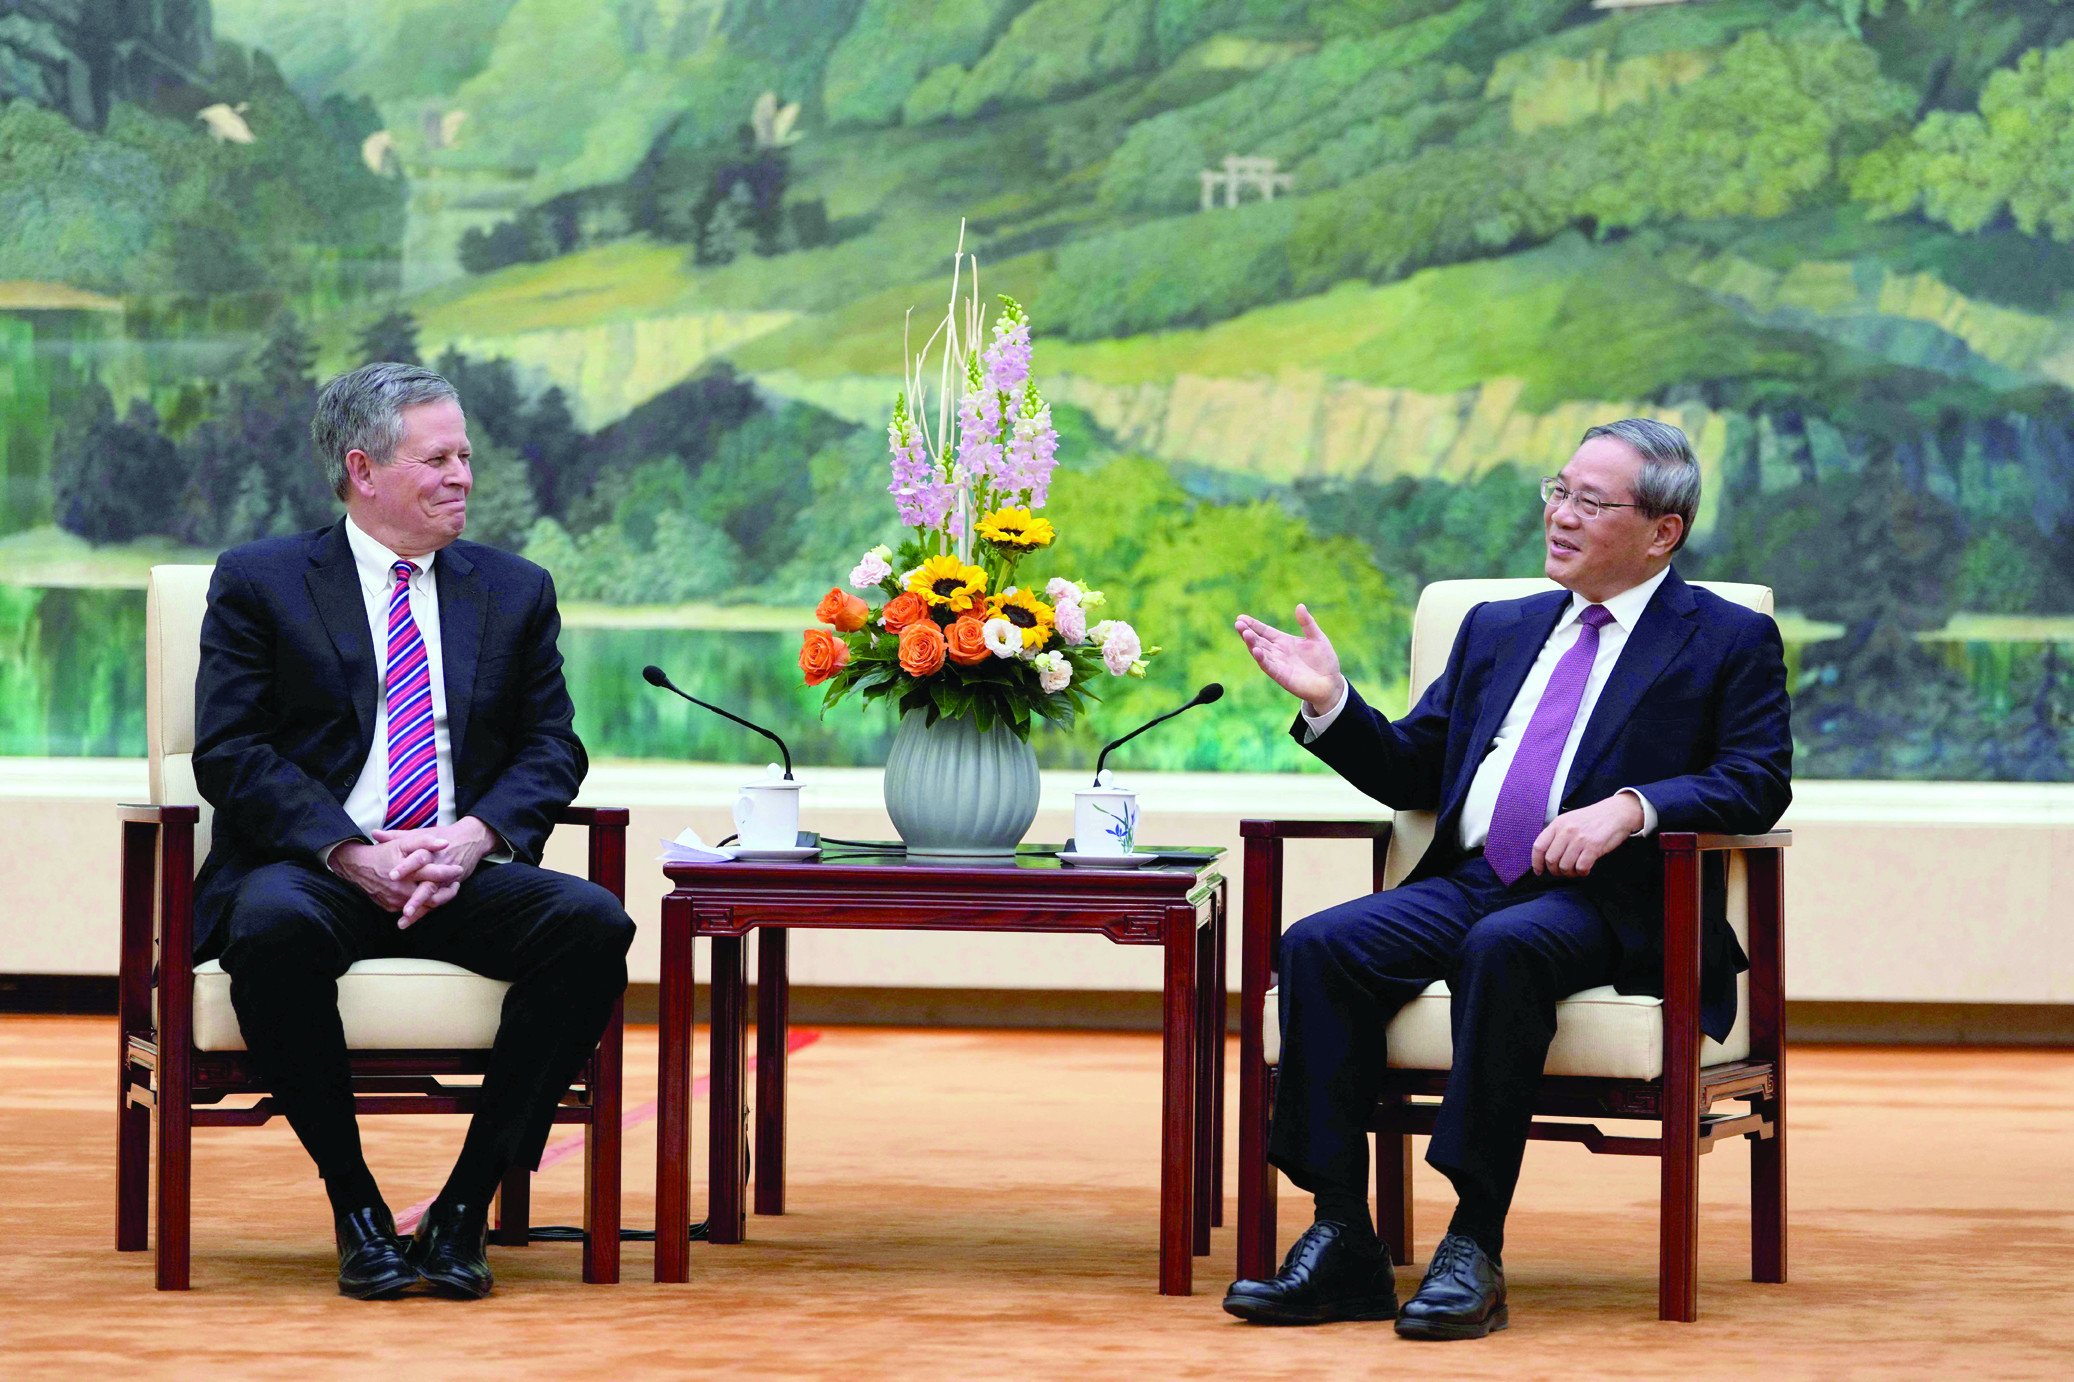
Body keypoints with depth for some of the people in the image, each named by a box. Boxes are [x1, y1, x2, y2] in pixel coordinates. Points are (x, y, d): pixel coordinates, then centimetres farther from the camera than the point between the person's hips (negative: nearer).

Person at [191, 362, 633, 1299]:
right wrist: (350, 854, -17)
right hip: (310, 869, -3)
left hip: (462, 873, 3)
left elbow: (551, 750, 12)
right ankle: (355, 1206, -22)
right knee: (276, 925, -39)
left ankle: (465, 1205, -19)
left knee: (594, 922, -28)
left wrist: (475, 836, -11)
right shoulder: (259, 582, 7)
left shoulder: (515, 591, 18)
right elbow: (231, 754, -2)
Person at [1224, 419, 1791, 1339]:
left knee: (1504, 947, -39)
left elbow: (1757, 782, -4)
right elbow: (1411, 774, 25)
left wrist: (1629, 807, -19)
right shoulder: (1499, 630, 26)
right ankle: (1341, 1243, -24)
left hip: (1603, 903, -5)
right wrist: (1331, 703, 8)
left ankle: (1476, 1245, -35)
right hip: (1470, 881, 6)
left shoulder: (1728, 641, 9)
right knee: (1320, 946, -23)